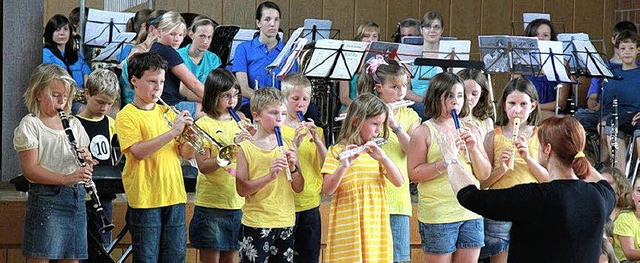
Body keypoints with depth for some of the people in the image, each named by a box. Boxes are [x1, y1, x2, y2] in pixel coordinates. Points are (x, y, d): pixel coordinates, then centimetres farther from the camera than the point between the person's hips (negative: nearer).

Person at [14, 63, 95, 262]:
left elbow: (86, 168, 20)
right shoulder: (30, 125, -3)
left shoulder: (74, 124, 16)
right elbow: (30, 170, -13)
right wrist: (66, 179, -24)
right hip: (46, 199, -6)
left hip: (77, 197, 6)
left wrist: (87, 160, -4)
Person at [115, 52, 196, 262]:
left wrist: (190, 138, -8)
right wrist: (173, 131, -22)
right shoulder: (127, 116, -3)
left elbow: (186, 154, 14)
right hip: (145, 198, -5)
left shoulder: (167, 112, 15)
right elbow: (139, 152, -19)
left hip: (174, 196, 5)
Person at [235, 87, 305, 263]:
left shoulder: (287, 146, 7)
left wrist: (293, 167, -10)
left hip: (286, 223, 4)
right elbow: (241, 189, -12)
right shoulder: (246, 148, -5)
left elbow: (299, 188, 8)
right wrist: (269, 176, -24)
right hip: (256, 224, -4)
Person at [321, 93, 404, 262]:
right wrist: (344, 166, -29)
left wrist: (382, 157, -15)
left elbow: (399, 182, 0)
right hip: (347, 228, -5)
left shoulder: (376, 152, 13)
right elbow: (327, 190, -13)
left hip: (376, 227, 5)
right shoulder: (337, 151, -3)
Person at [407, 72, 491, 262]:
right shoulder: (424, 132, -2)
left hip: (470, 212, 5)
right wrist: (446, 160, -19)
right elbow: (414, 173, -10)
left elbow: (484, 175, 9)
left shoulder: (471, 131, 12)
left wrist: (474, 149, -8)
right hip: (437, 216, -4)